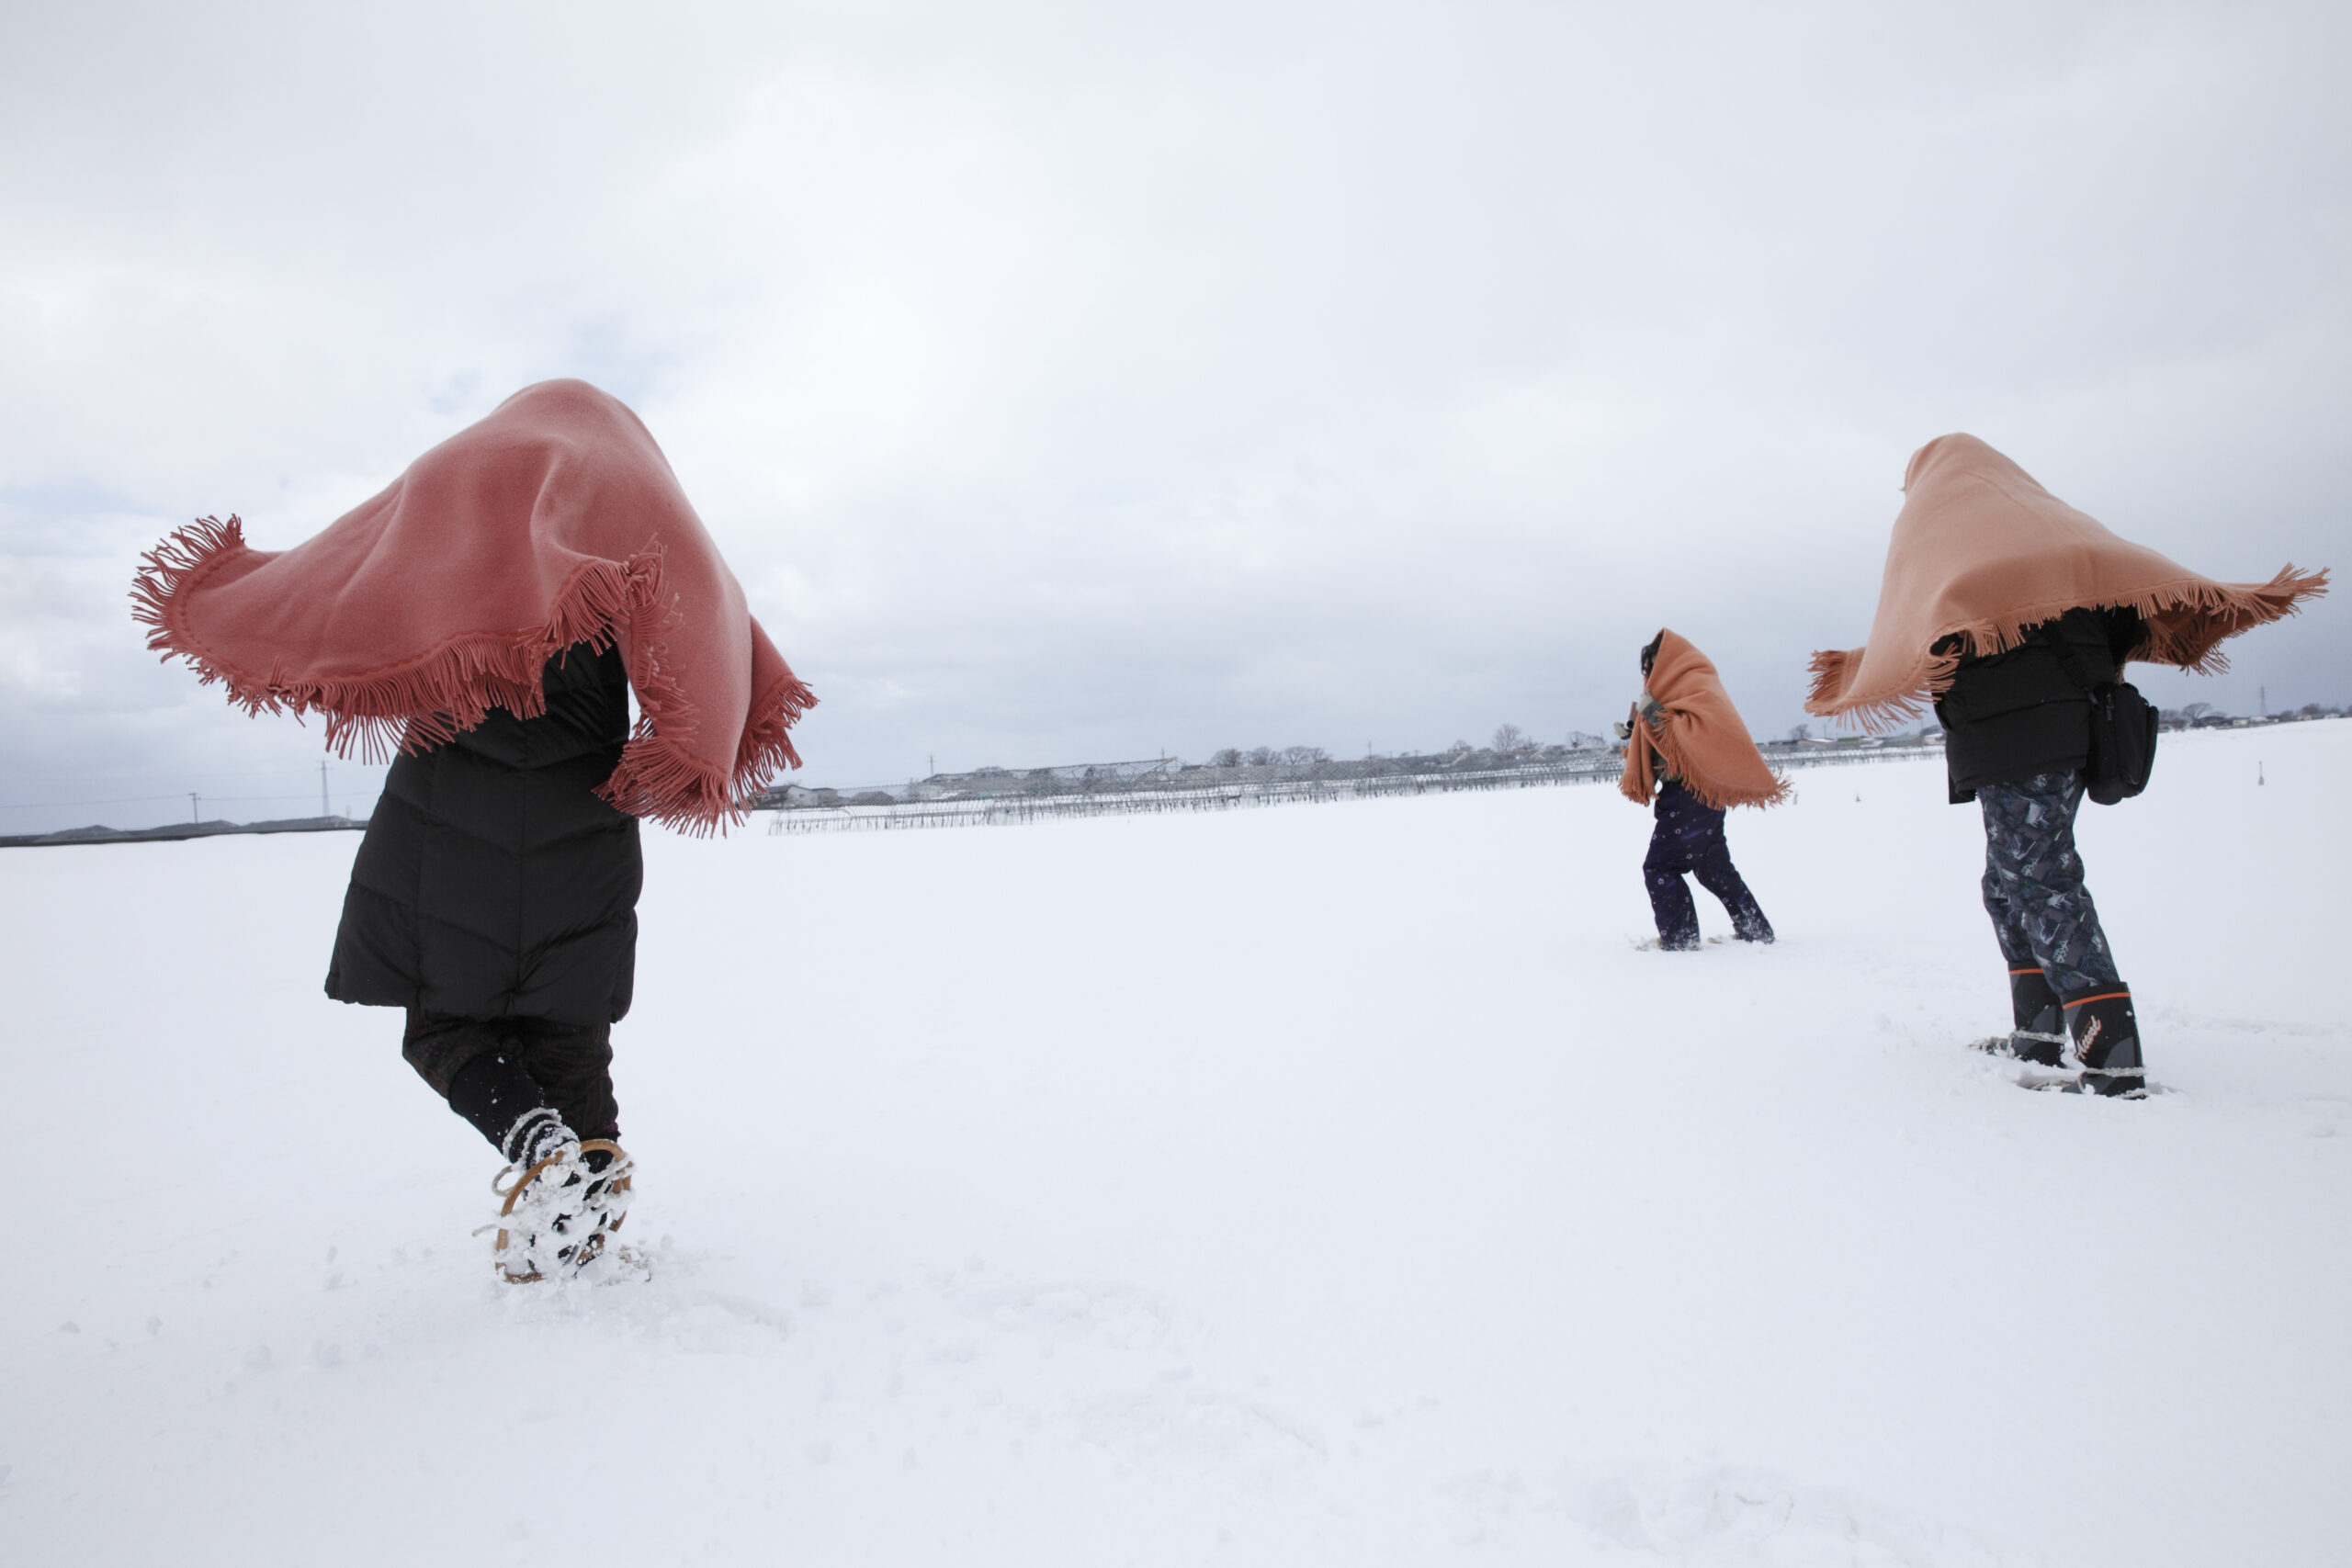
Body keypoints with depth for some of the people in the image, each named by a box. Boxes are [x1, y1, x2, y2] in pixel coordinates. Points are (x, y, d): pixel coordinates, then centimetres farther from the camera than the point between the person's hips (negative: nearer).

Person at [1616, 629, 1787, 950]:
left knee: (1659, 868, -10)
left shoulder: (1697, 685, -10)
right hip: (1695, 793, 11)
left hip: (1693, 792, -11)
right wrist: (1632, 736, 9)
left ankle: (1679, 939, -10)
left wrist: (1657, 714, -24)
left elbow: (1703, 732, -28)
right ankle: (1755, 930, 25)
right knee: (1712, 866, 18)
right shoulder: (1679, 686, 20)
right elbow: (1666, 746, 21)